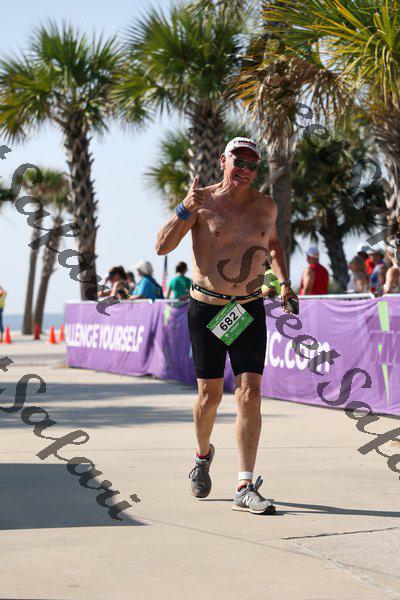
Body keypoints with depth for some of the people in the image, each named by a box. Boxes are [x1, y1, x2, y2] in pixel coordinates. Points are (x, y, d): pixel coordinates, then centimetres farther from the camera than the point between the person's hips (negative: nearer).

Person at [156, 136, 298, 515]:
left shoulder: (265, 206, 5)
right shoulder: (202, 201, -6)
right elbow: (162, 246, -14)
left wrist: (284, 282, 16)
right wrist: (185, 210, -27)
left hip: (250, 310, 2)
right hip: (206, 309, -2)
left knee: (250, 394, -9)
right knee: (210, 396, 5)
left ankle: (244, 489, -10)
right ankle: (203, 455, 37)